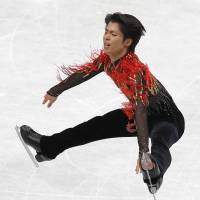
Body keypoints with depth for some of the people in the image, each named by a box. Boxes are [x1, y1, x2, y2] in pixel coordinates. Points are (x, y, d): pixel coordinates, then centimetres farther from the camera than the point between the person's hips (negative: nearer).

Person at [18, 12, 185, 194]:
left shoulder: (135, 70, -34)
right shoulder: (106, 59, -9)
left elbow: (140, 111, -44)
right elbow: (83, 73, 9)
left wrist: (143, 152, -54)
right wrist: (55, 91, 24)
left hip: (167, 119, -9)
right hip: (142, 113, 9)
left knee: (159, 141, -42)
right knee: (98, 125, 17)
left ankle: (155, 170, -76)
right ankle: (47, 147, 34)